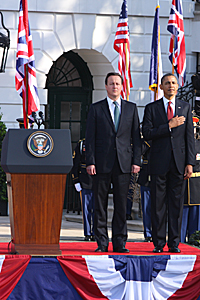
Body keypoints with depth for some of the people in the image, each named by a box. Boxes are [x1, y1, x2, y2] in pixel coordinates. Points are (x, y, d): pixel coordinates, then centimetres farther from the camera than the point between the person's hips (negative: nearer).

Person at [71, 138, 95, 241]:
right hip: (85, 182, 0)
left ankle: (95, 233, 6)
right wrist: (76, 181, -2)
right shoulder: (81, 145, 6)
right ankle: (87, 234, 8)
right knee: (86, 208, 1)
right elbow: (75, 163, 6)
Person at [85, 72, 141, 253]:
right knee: (100, 204, 1)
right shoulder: (96, 108, 7)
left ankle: (119, 243, 8)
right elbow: (90, 137, 3)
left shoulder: (131, 108, 12)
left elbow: (136, 136, 10)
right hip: (102, 163, -1)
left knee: (121, 204, 2)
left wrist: (136, 161, 1)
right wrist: (90, 162, -6)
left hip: (124, 163, 1)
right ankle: (102, 243, 7)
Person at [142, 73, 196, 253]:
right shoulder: (151, 108, 6)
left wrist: (190, 163, -2)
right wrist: (169, 126, -13)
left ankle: (174, 243, 8)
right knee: (158, 204, 1)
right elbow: (147, 134, -5)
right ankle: (159, 243, 7)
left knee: (177, 203, 3)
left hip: (179, 163, 1)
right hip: (159, 163, -1)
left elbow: (189, 137, 6)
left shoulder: (185, 107, 10)